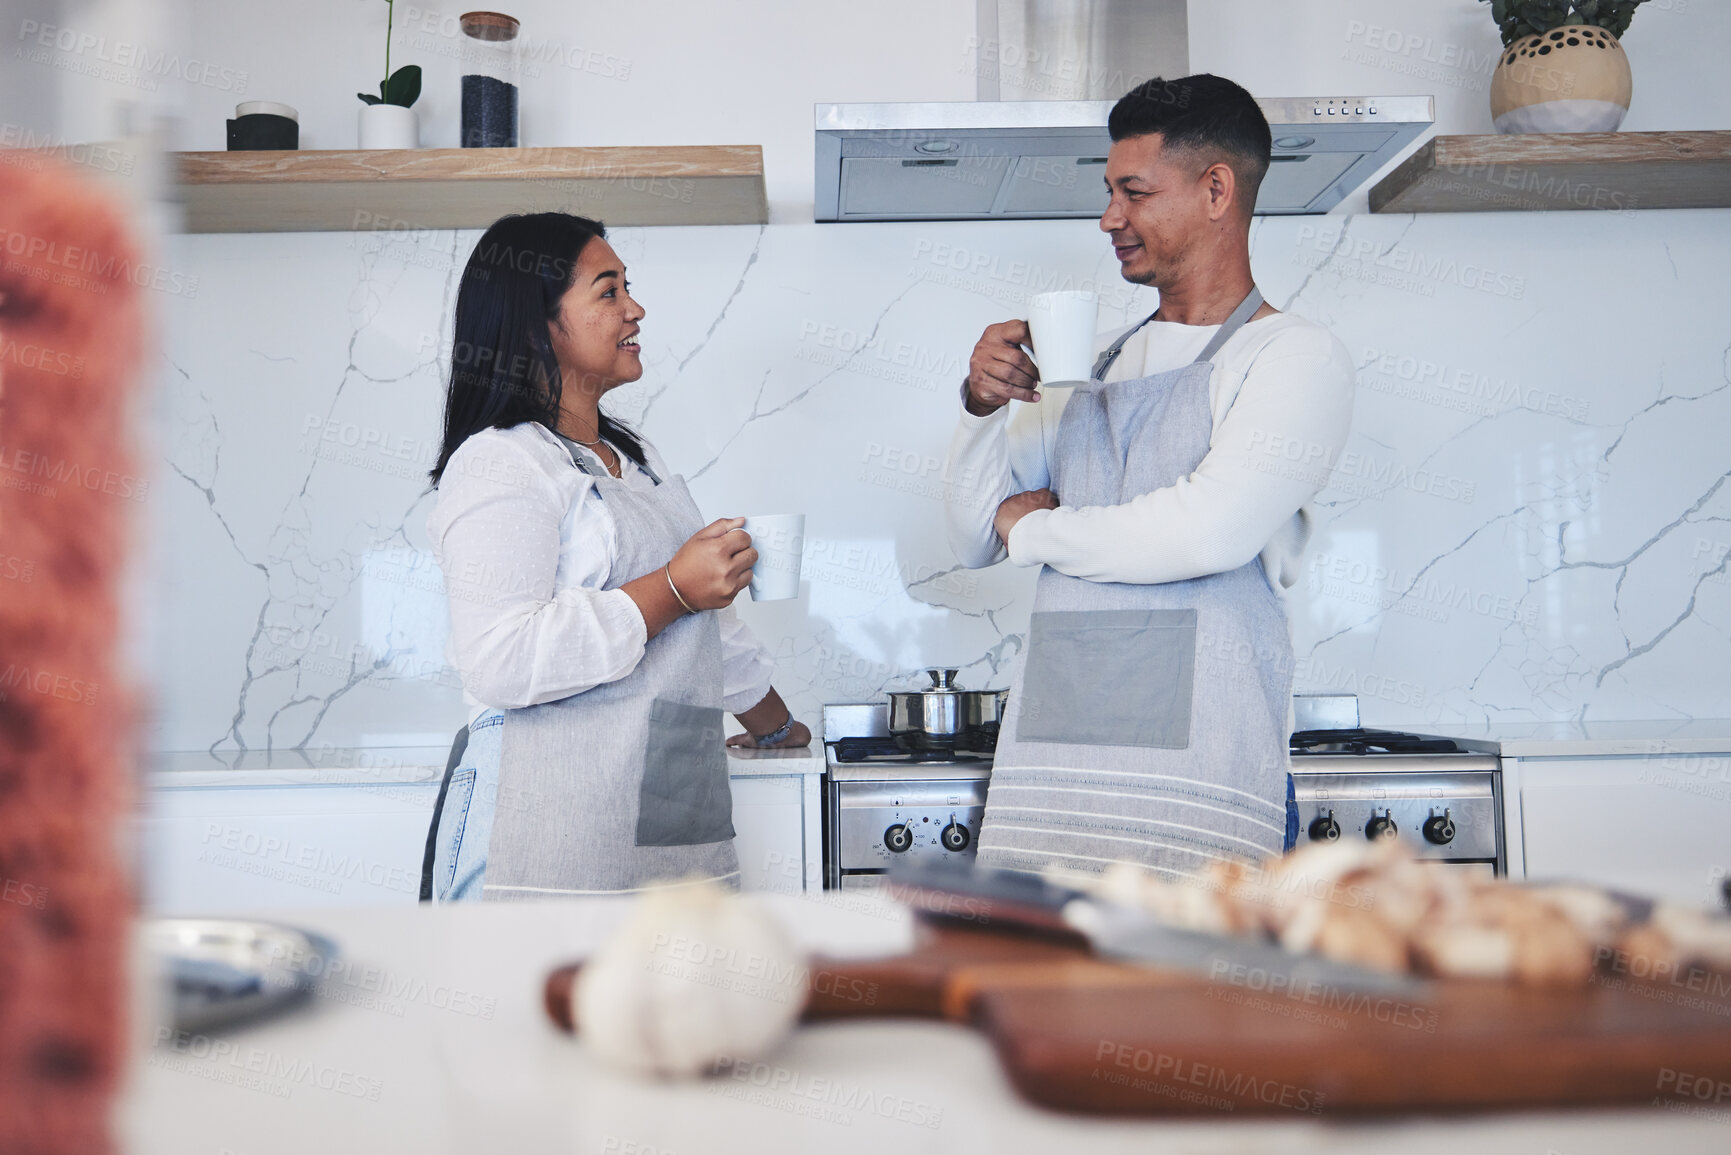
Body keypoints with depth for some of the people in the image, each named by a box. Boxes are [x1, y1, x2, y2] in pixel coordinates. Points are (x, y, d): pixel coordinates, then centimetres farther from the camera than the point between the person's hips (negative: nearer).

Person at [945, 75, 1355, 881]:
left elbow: (1210, 532, -18)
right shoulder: (1094, 367, 18)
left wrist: (1034, 529, -3)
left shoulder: (1296, 358, -1)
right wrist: (982, 405, -1)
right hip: (1054, 750, 5)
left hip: (1197, 765, -5)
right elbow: (972, 540, 18)